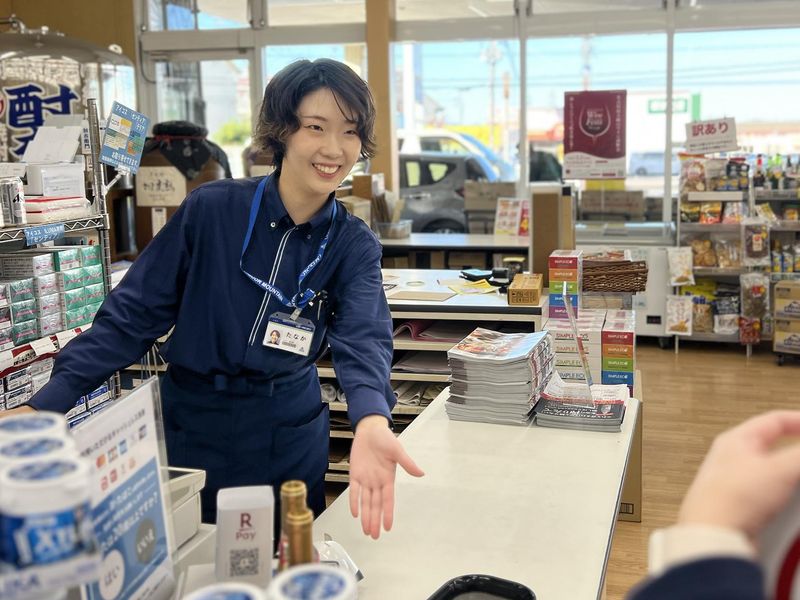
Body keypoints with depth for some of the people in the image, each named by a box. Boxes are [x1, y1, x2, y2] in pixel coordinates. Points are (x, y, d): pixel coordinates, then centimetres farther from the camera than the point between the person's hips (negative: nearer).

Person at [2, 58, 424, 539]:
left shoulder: (354, 245, -8)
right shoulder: (212, 210, -12)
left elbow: (364, 334, -26)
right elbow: (134, 313, -8)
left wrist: (371, 421, -47)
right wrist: (44, 405, -15)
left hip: (289, 437, 2)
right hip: (193, 431, -1)